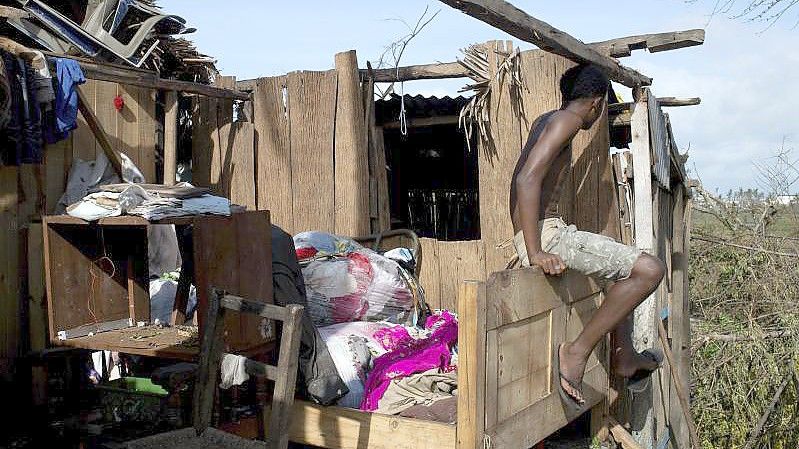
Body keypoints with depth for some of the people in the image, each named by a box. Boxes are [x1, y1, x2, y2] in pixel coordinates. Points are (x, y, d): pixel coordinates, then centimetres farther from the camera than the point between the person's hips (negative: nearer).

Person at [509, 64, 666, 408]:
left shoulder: (546, 120, 19)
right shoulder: (566, 120, -9)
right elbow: (528, 179, -24)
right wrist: (536, 253, -27)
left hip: (540, 234, 11)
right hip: (547, 235, -11)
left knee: (626, 264, 29)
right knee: (649, 270, -17)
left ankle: (624, 357, 34)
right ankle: (577, 353, -13)